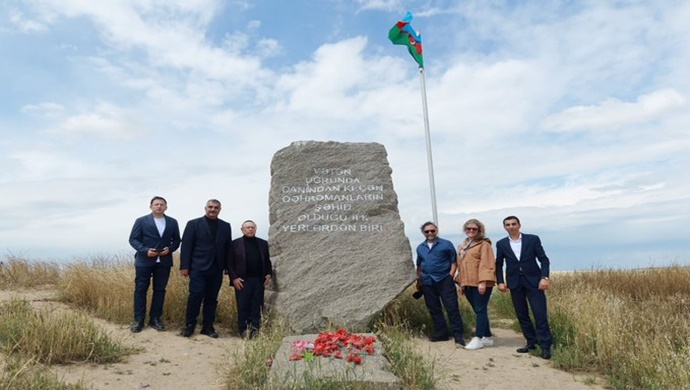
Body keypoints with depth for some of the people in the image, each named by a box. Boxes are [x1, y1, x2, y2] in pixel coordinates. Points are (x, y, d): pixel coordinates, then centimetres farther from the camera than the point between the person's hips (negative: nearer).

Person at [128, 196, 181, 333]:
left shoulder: (172, 222, 8)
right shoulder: (141, 221, 1)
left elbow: (176, 240, 10)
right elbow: (133, 239, -3)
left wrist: (170, 249, -10)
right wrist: (145, 250, -17)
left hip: (164, 262, 2)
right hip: (144, 261, -2)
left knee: (160, 290, 6)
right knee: (140, 290, 2)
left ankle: (155, 319, 16)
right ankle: (139, 320, 11)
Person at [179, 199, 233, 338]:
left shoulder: (225, 226, 11)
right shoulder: (193, 224, 2)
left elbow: (228, 247, 10)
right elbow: (186, 246, -2)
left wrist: (228, 266, 5)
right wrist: (184, 266, -8)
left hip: (216, 269, 3)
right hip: (198, 267, -3)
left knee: (211, 298, 7)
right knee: (196, 296, -7)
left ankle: (208, 327, 16)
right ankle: (189, 325, 10)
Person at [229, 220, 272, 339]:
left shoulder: (263, 243, 11)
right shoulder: (235, 243, 1)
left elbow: (267, 260, 14)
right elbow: (230, 262, -2)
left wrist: (269, 273, 0)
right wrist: (234, 278, -11)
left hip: (259, 280, 3)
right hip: (242, 280, -3)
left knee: (257, 307, 5)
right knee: (243, 307, 2)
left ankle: (255, 330, 11)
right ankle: (244, 331, 12)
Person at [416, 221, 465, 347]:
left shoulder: (446, 244, 0)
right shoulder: (420, 248, 13)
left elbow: (454, 261, -1)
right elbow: (419, 266, 22)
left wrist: (450, 276, -11)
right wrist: (418, 279, 16)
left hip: (444, 280, -5)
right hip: (427, 282, 5)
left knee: (452, 307, -5)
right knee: (434, 309, 10)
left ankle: (458, 335, 1)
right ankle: (441, 333, 22)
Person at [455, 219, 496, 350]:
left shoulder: (484, 244, -4)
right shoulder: (461, 247, 17)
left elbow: (486, 264, -13)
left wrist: (483, 281, -21)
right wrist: (461, 283, 17)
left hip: (480, 283, -7)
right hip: (468, 284, 7)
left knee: (480, 310, -5)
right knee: (479, 311, 11)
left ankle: (478, 339, -2)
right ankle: (487, 337, 20)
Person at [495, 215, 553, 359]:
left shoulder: (533, 239, -1)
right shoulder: (501, 244, 5)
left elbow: (544, 259, -1)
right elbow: (499, 265, 10)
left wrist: (544, 277, -12)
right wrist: (500, 282, 2)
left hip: (533, 281, -2)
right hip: (515, 283, 3)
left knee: (540, 314, -6)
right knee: (522, 315, 7)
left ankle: (545, 346, 3)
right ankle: (531, 342, 19)